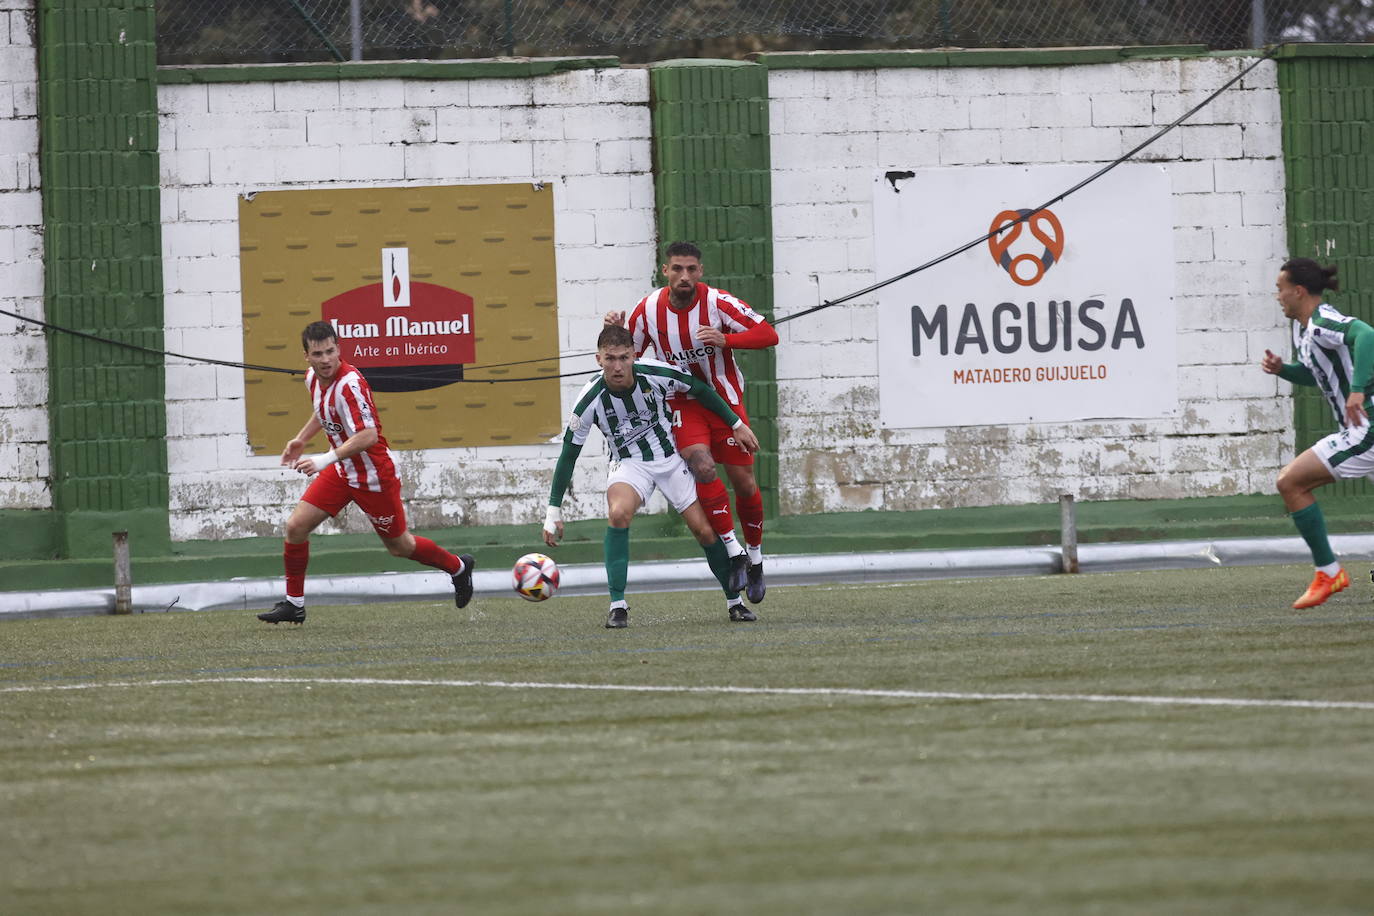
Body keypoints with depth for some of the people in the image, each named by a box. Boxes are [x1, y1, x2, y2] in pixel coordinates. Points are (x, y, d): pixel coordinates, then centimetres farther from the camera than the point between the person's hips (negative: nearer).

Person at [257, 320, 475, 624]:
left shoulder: (349, 384, -29)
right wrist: (301, 439, 20)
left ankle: (458, 567, 36)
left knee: (399, 546, 10)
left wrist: (325, 459, -42)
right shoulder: (313, 379, -2)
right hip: (341, 472, 7)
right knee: (296, 526, -5)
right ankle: (294, 604, 7)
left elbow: (368, 436, -37)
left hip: (373, 478, -7)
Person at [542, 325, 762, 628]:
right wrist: (553, 511, -11)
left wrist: (737, 424, 4)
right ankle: (618, 606, -26)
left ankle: (734, 601, 20)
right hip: (628, 464, -1)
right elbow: (569, 454, -11)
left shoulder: (655, 374, -20)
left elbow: (701, 389, -2)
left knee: (705, 531, -3)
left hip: (671, 459, 1)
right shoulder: (590, 400, -20)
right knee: (618, 513, -32)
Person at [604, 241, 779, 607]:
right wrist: (617, 331, -14)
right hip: (683, 402, 1)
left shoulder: (717, 303, -16)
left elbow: (768, 335, -16)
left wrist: (725, 339, -30)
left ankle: (755, 557, 24)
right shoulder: (648, 309, -7)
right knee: (701, 465, -24)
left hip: (725, 398, -1)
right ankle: (733, 552, -18)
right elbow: (627, 356, 7)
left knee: (743, 480, 2)